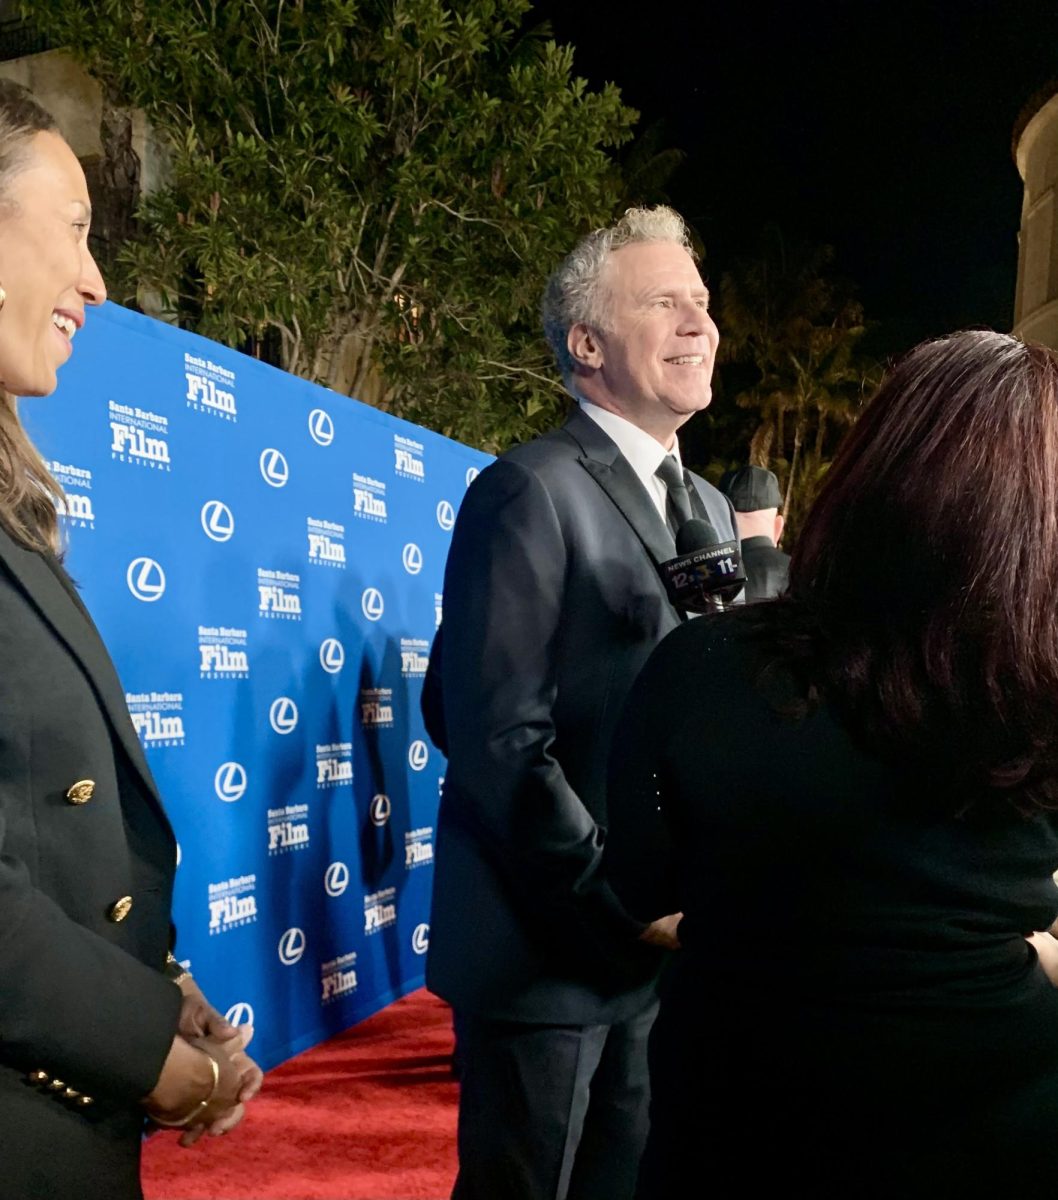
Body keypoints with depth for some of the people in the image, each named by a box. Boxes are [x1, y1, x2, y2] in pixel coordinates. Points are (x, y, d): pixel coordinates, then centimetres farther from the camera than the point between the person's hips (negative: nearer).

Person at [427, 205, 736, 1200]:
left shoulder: (709, 509, 12)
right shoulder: (530, 491, -13)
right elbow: (500, 738, -18)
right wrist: (621, 902, -16)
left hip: (669, 941, 7)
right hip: (553, 945, -7)